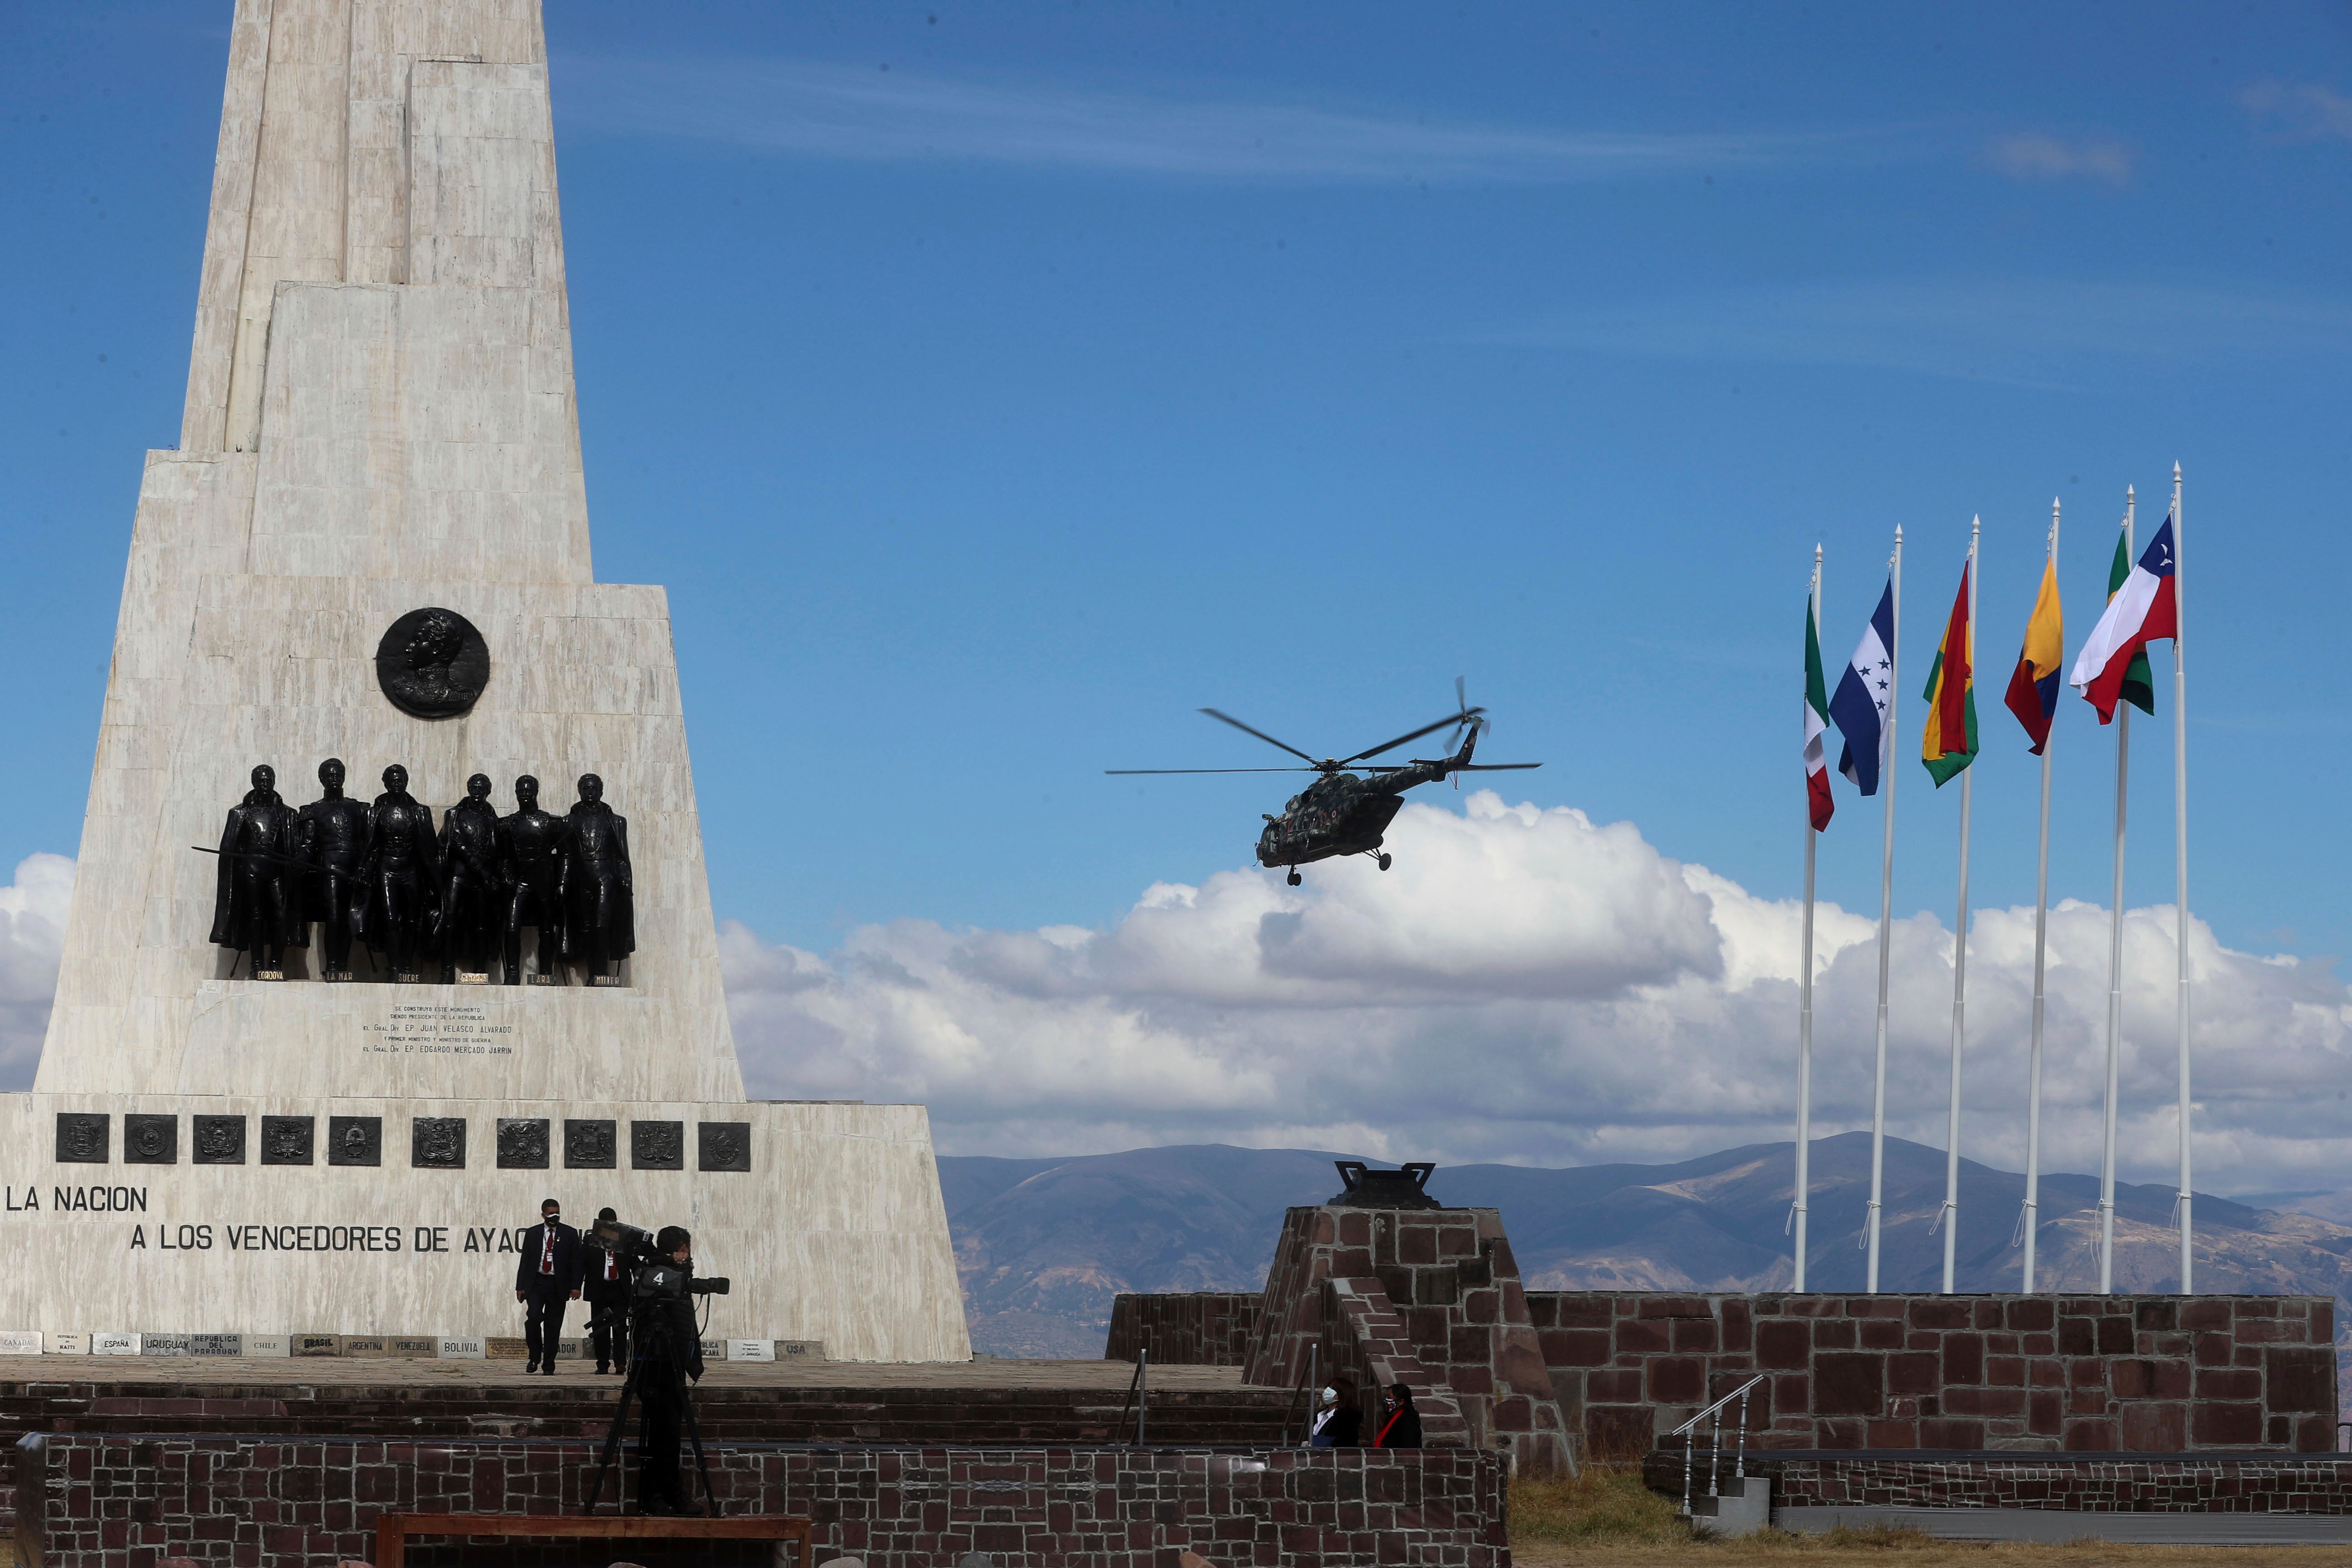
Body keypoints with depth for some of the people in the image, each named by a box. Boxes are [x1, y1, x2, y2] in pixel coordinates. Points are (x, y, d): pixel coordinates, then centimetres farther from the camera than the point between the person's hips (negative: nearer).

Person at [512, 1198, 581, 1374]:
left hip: (558, 1286, 0)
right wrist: (520, 1287, 2)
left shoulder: (570, 1234, 5)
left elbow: (576, 1262, 3)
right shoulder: (532, 1234, 8)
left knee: (553, 1325, 2)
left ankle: (549, 1365, 8)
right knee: (533, 1317, -16)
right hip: (536, 1283, 0)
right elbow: (524, 1261, 8)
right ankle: (535, 1357, 3)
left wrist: (576, 1286, -6)